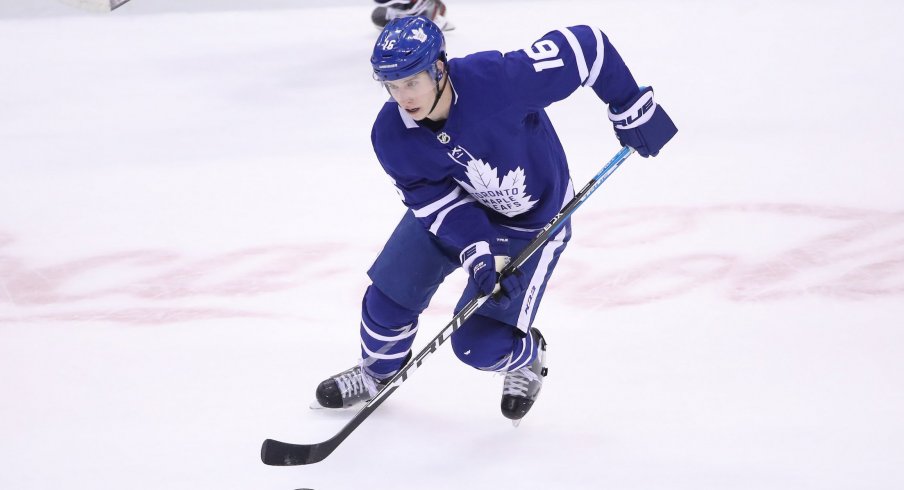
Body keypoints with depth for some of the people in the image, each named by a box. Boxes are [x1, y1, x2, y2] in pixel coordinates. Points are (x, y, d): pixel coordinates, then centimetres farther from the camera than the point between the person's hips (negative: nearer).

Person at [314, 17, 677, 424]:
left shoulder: (497, 79, -38)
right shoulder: (391, 135, -23)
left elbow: (584, 47, -29)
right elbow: (434, 198, -16)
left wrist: (630, 108, -19)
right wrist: (476, 249, -31)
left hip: (534, 220, -4)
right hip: (452, 206, 4)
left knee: (478, 343, -8)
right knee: (391, 292, 4)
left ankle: (527, 358, 29)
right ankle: (376, 373, 37)